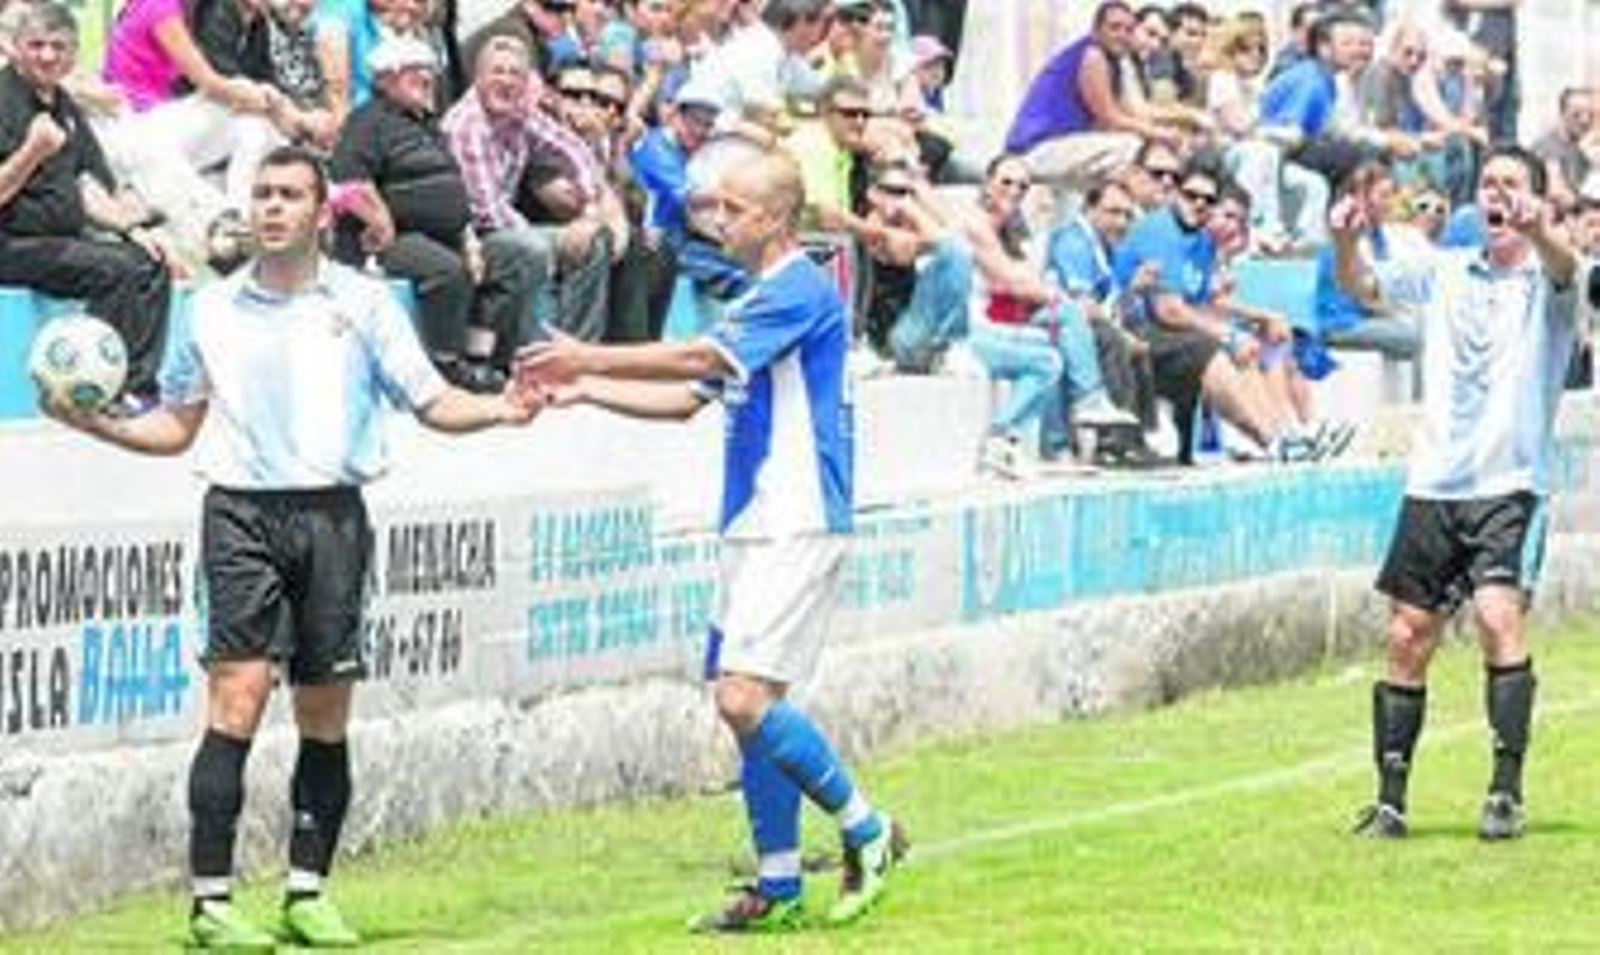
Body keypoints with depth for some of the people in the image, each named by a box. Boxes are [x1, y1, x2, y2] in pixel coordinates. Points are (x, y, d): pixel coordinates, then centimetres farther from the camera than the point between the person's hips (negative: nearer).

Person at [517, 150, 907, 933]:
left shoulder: (800, 291, -12)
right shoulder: (758, 299, 20)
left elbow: (700, 358, -19)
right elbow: (689, 396, 24)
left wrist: (590, 357, -13)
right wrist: (586, 389, 14)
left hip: (796, 528, -10)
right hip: (753, 527, 10)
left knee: (745, 698, -17)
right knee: (747, 704, 8)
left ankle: (865, 832, -4)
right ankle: (778, 885, 12)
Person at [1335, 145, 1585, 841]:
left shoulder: (1543, 280, -1)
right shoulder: (1443, 272, 11)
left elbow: (1564, 271, -24)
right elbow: (1363, 286, 4)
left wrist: (1538, 232, -47)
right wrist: (1346, 243, -19)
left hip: (1511, 486, -4)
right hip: (1434, 485, 4)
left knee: (1500, 616, -22)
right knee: (1407, 639, 4)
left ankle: (1507, 792, -16)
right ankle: (1390, 802, 13)